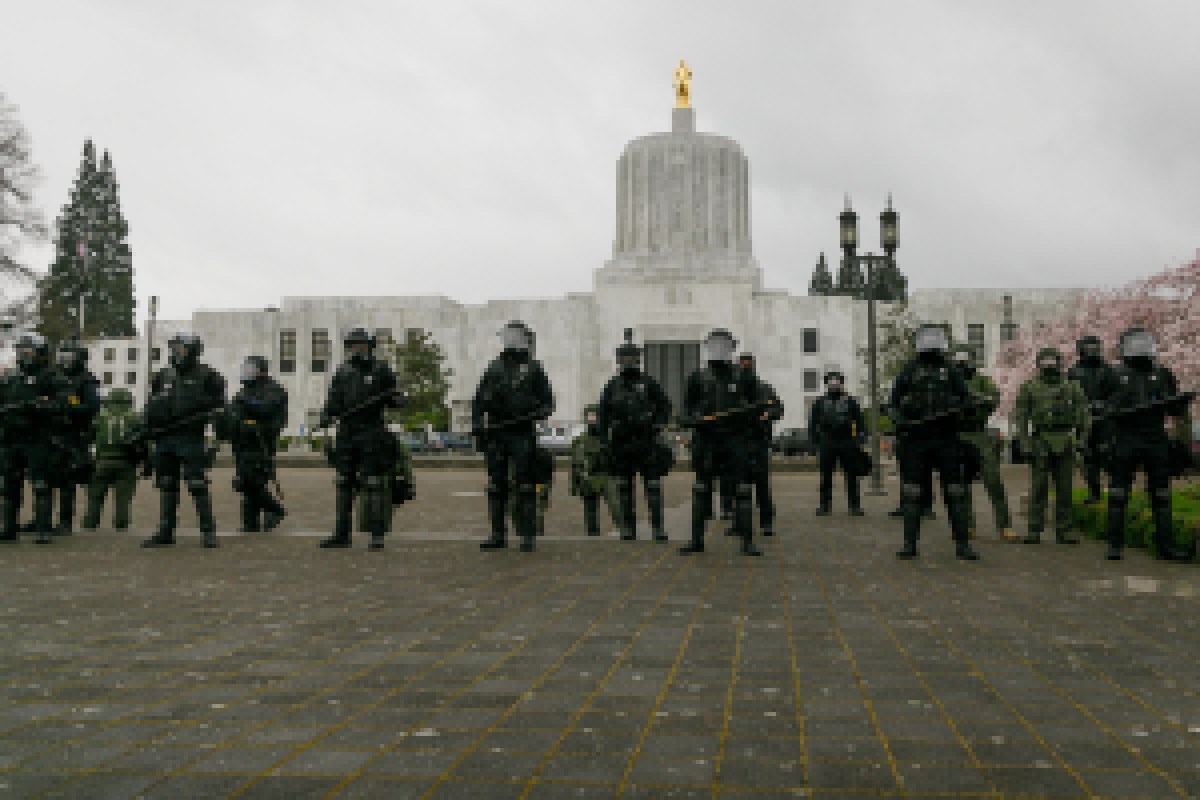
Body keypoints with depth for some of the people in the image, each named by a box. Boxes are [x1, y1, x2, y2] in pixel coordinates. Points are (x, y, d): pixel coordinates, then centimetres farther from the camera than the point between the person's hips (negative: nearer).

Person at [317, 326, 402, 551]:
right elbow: (333, 402, 10)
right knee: (343, 484, 7)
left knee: (374, 485, -5)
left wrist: (396, 399, -18)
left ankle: (377, 535, -1)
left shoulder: (381, 370, 2)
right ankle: (341, 534, 15)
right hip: (346, 434, 5)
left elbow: (394, 401, 4)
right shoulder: (343, 372, 13)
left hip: (373, 435, -5)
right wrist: (325, 418, -8)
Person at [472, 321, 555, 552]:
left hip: (523, 434, -4)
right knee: (496, 485, 5)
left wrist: (539, 414, -13)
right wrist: (477, 425, 7)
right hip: (495, 434, 4)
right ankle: (498, 535, 13)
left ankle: (527, 535, -1)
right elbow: (479, 400, 17)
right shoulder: (494, 368, 16)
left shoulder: (533, 368, 8)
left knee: (525, 485, -5)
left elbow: (547, 401, 7)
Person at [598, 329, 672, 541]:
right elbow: (604, 415, 10)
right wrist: (605, 442, 5)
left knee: (653, 487, -4)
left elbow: (665, 406, 8)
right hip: (621, 443, 2)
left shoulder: (648, 383, 4)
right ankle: (628, 529, 13)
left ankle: (658, 529, -1)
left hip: (647, 442, -2)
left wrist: (656, 426, -6)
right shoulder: (612, 386, 8)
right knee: (624, 490, 6)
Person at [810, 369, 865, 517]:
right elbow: (813, 423, 9)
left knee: (851, 476, 0)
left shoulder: (850, 401, 11)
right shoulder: (820, 402, 11)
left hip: (847, 443, 0)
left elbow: (860, 422, 10)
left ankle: (855, 505, 5)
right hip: (827, 445, 0)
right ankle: (824, 505, 7)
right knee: (825, 476, 1)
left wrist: (859, 438, -1)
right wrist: (816, 440, 0)